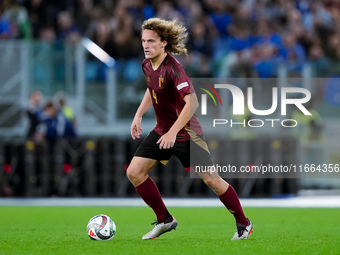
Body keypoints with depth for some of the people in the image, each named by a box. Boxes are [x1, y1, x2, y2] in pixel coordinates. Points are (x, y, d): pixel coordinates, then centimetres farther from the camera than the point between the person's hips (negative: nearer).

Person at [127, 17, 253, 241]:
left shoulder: (172, 68, -25)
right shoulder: (147, 65, 0)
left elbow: (192, 102, -32)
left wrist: (173, 132, -34)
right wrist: (139, 116, 14)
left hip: (186, 134, -8)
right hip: (161, 131, 8)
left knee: (211, 180, -5)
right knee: (134, 172, -1)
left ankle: (243, 224, 13)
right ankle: (165, 220, 12)